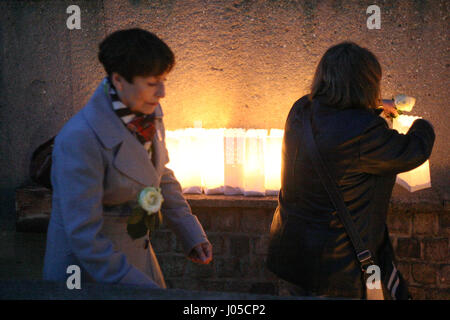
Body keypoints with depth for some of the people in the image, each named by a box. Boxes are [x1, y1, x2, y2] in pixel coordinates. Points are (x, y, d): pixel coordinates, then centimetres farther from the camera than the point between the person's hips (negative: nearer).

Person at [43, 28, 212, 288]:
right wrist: (145, 289, -24)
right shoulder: (80, 138, -28)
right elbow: (84, 236, -27)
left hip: (134, 257, 7)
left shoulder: (148, 114, -4)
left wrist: (192, 234, 7)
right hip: (89, 271, -7)